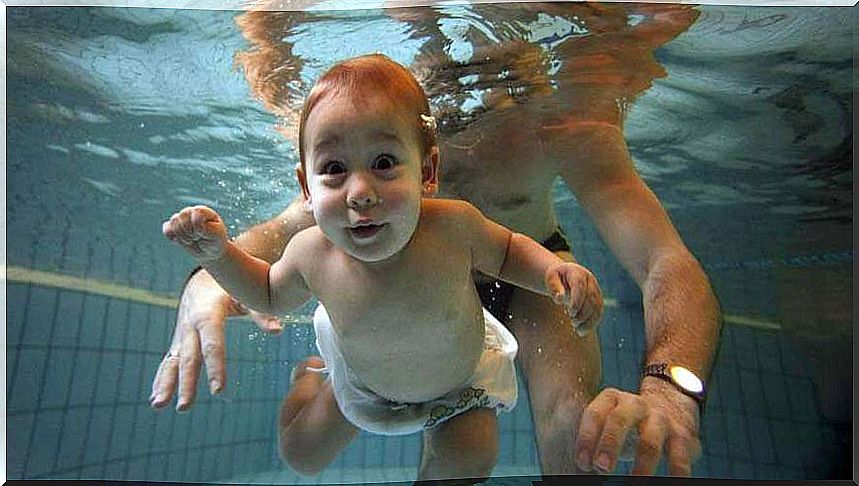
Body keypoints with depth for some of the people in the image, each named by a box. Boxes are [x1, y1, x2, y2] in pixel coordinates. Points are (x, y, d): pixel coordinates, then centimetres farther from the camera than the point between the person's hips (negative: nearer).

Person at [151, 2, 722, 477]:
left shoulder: (563, 129, -36)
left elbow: (669, 264, -43)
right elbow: (284, 227, -26)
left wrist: (668, 386, -64)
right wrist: (209, 276, -49)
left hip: (535, 270, -1)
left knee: (577, 434, -23)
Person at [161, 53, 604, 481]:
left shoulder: (453, 225, -37)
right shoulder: (311, 253, -32)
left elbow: (505, 252, -13)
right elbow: (271, 294, -6)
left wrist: (555, 269, -33)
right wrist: (217, 253, -23)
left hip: (461, 378, -1)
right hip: (362, 381, 2)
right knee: (300, 456, 17)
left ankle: (435, 449, 38)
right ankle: (312, 376, 47)